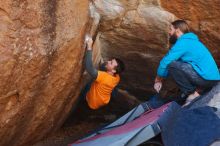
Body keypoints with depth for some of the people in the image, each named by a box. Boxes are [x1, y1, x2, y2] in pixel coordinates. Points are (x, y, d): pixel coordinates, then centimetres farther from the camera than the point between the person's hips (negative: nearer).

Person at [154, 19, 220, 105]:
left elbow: (166, 62, -13)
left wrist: (158, 80, 2)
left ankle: (192, 95, -11)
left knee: (172, 65, -18)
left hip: (206, 77, -10)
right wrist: (161, 79, 23)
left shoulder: (182, 42, -10)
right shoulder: (190, 41, 20)